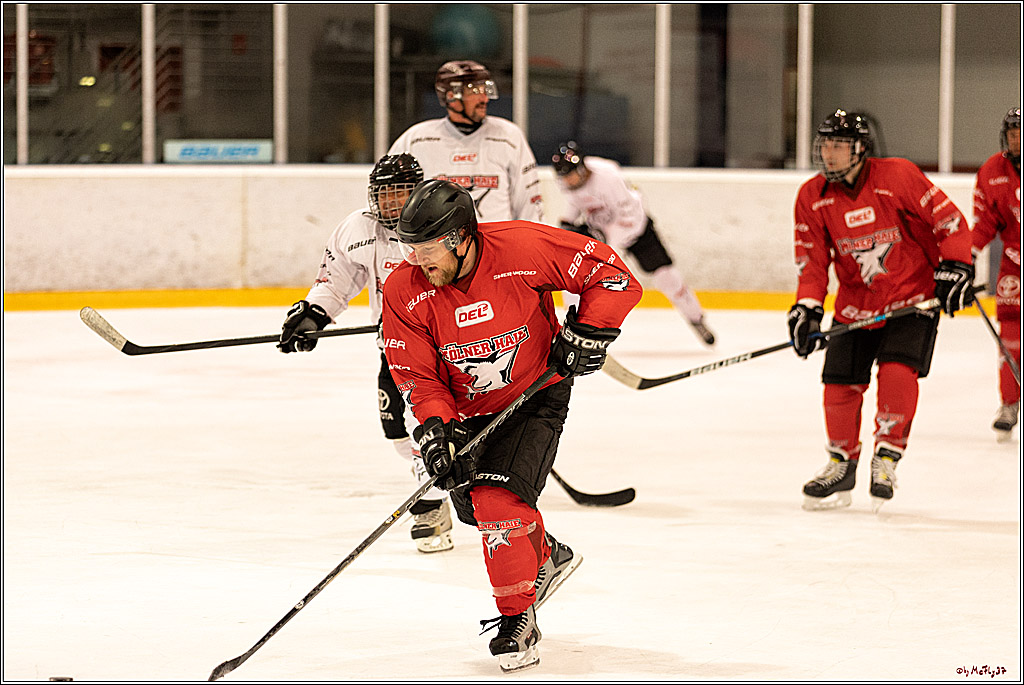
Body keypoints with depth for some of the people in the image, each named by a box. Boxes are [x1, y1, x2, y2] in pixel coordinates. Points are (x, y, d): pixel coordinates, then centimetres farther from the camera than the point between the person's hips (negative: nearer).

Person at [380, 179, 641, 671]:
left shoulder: (523, 249, -27)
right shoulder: (405, 292, -18)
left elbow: (612, 275, -16)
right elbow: (417, 374, -11)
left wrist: (585, 333, -21)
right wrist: (434, 426, -26)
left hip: (536, 396, -4)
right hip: (465, 408, 4)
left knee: (499, 500, -21)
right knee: (474, 506, 11)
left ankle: (517, 619, -4)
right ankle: (547, 557, 44)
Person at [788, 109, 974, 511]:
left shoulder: (898, 177, -16)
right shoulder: (812, 197, -4)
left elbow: (948, 219, -10)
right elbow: (812, 260, -3)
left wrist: (954, 268, -18)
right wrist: (807, 308, -16)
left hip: (914, 296, -4)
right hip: (856, 304, 4)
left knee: (898, 371, -23)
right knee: (840, 384, -2)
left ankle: (887, 458, -8)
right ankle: (841, 467, 19)